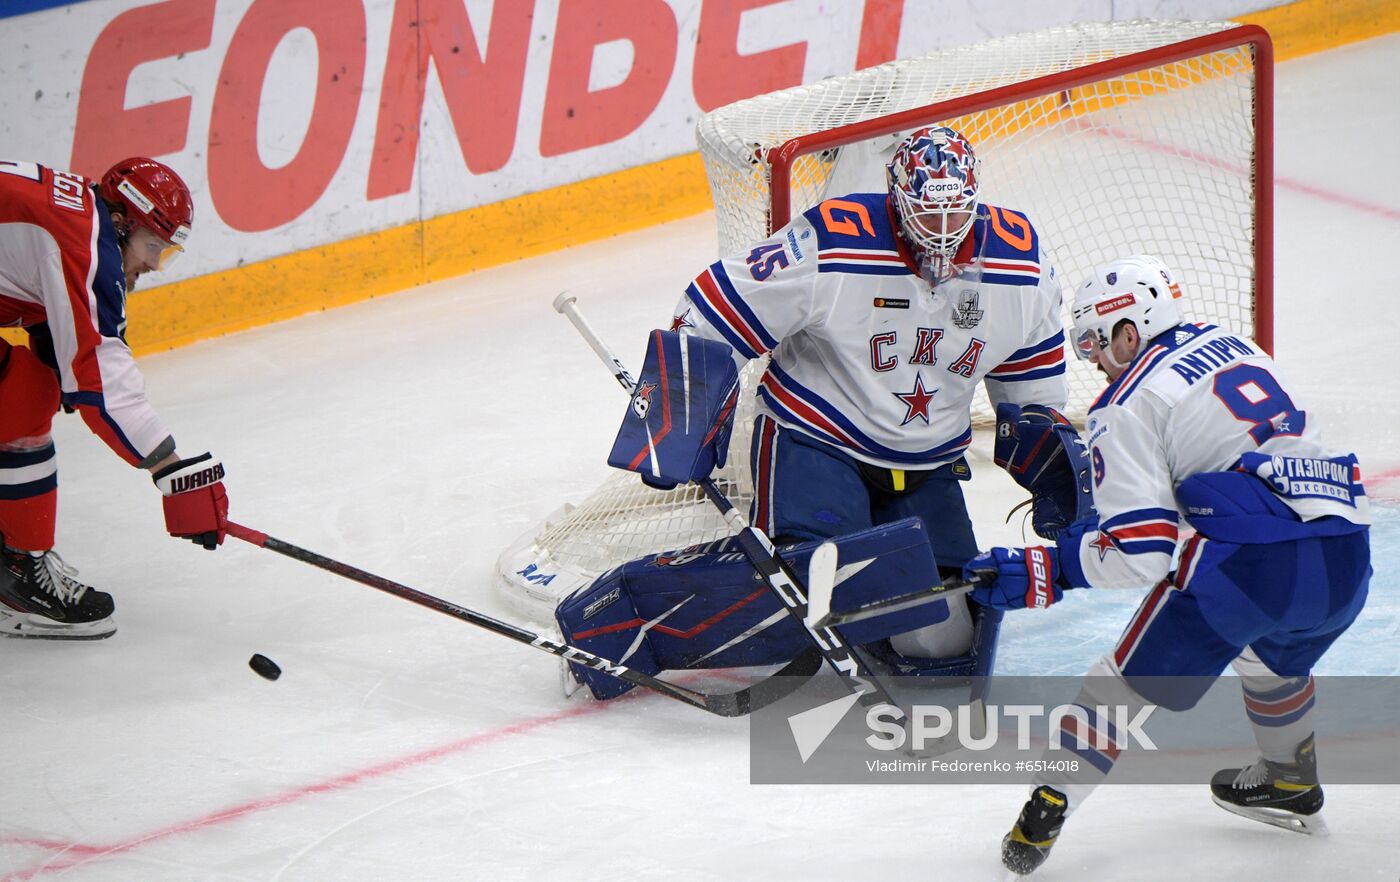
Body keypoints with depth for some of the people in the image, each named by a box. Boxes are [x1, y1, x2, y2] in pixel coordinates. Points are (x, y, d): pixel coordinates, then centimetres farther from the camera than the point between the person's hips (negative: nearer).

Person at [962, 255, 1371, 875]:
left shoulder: (1128, 408, 1)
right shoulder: (1233, 347, 23)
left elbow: (1140, 554, -6)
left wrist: (1042, 571, 5)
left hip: (1248, 561, -7)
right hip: (1347, 554, 7)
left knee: (1135, 674, 9)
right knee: (1273, 652, 36)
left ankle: (1047, 807, 8)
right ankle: (1291, 782, 50)